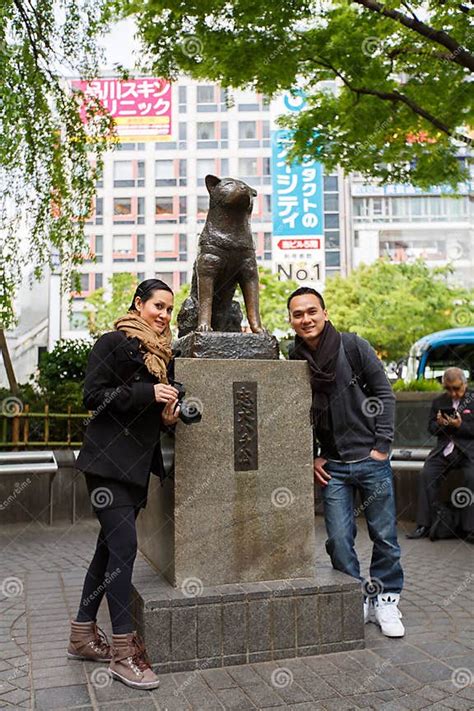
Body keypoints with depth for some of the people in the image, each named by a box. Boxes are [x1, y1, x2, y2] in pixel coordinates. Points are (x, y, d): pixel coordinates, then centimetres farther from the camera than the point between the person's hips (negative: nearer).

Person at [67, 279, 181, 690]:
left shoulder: (162, 353, 15)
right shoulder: (114, 343, -7)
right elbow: (94, 396, -15)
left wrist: (168, 414, 1)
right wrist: (147, 393, -20)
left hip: (138, 464, 8)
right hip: (109, 461, -8)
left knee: (110, 547, 12)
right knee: (124, 546, -11)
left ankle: (82, 636, 25)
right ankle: (123, 652, -1)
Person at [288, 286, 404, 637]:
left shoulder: (354, 347, -6)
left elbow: (384, 394, -2)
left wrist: (382, 446, -6)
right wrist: (310, 457, 4)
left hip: (371, 460, -1)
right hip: (333, 466, 2)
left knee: (385, 536, 8)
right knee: (339, 539, 2)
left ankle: (386, 599, 27)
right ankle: (357, 601, 23)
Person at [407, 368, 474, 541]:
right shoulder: (439, 402, 16)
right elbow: (431, 428, 15)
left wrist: (460, 425, -16)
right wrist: (439, 424, -7)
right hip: (444, 449, 3)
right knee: (426, 474, -19)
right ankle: (424, 525, -12)